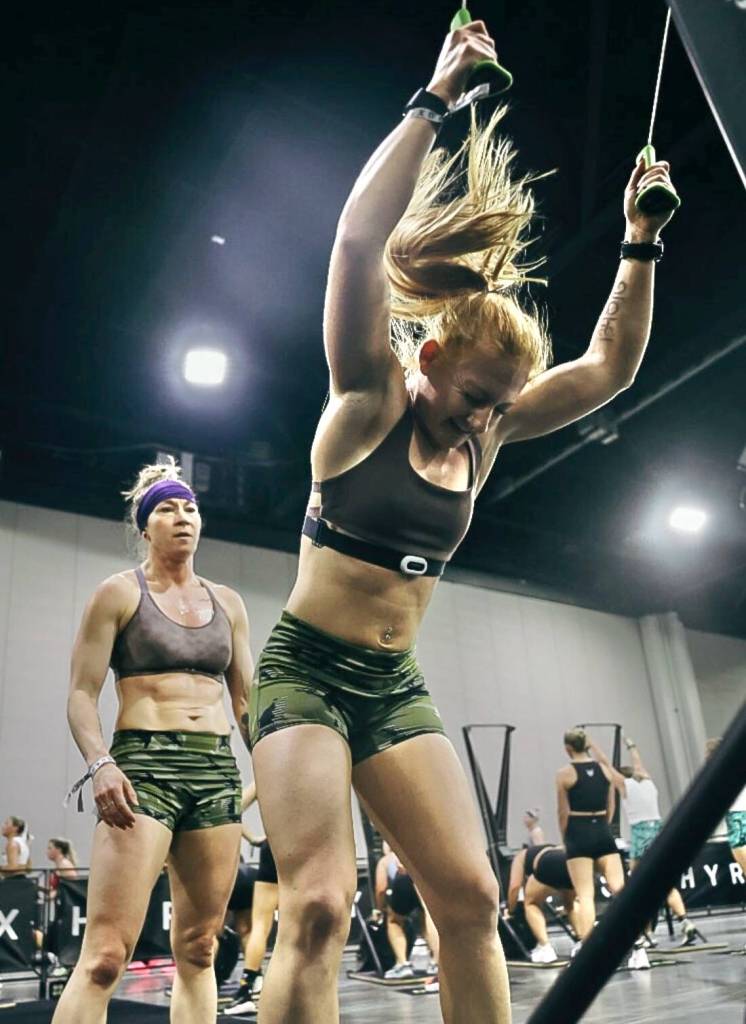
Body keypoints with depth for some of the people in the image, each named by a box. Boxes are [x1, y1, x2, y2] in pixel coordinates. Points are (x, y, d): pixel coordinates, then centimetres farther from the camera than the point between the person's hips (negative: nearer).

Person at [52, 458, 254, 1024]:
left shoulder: (227, 602, 15)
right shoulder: (120, 593, 3)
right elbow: (82, 694, -2)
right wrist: (100, 764, -19)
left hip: (218, 769, 5)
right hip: (144, 766, -5)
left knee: (198, 949, 8)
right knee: (106, 953, -13)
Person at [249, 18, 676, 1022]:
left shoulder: (486, 430, 7)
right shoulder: (370, 397, -8)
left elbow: (609, 367, 10)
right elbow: (360, 236, -20)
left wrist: (639, 243, 3)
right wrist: (437, 96, -17)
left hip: (396, 685, 6)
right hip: (306, 668, -5)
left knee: (471, 898, -2)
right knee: (318, 908, -17)